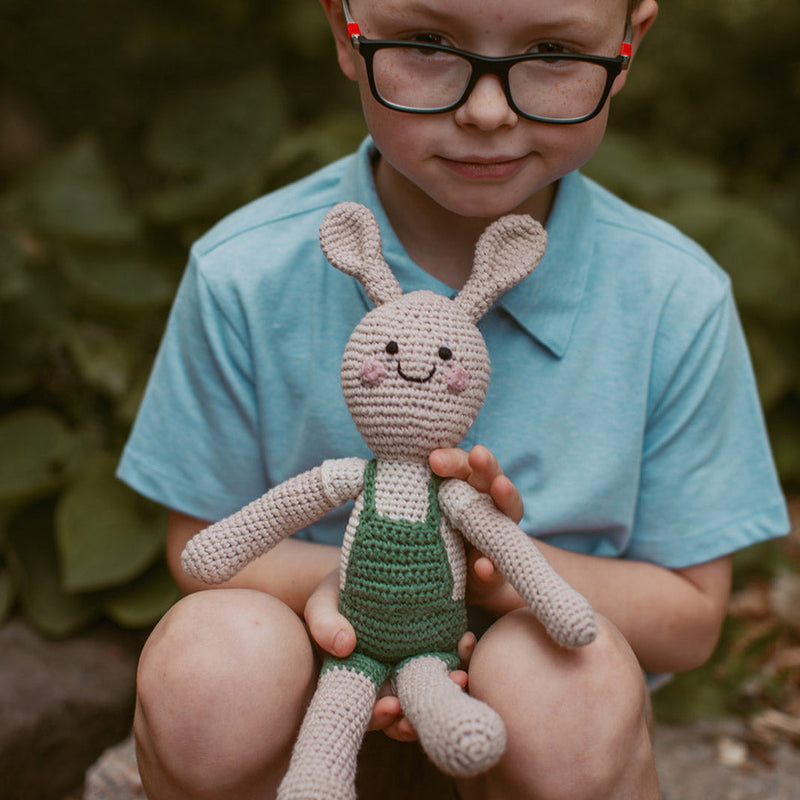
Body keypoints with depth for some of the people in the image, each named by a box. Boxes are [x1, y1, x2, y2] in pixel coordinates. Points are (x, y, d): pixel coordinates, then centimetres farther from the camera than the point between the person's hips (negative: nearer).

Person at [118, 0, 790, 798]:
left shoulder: (678, 301, -14)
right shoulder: (243, 278, -14)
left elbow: (690, 617, -7)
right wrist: (329, 583, -27)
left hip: (542, 731, 0)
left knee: (564, 672, -34)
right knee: (207, 657, -31)